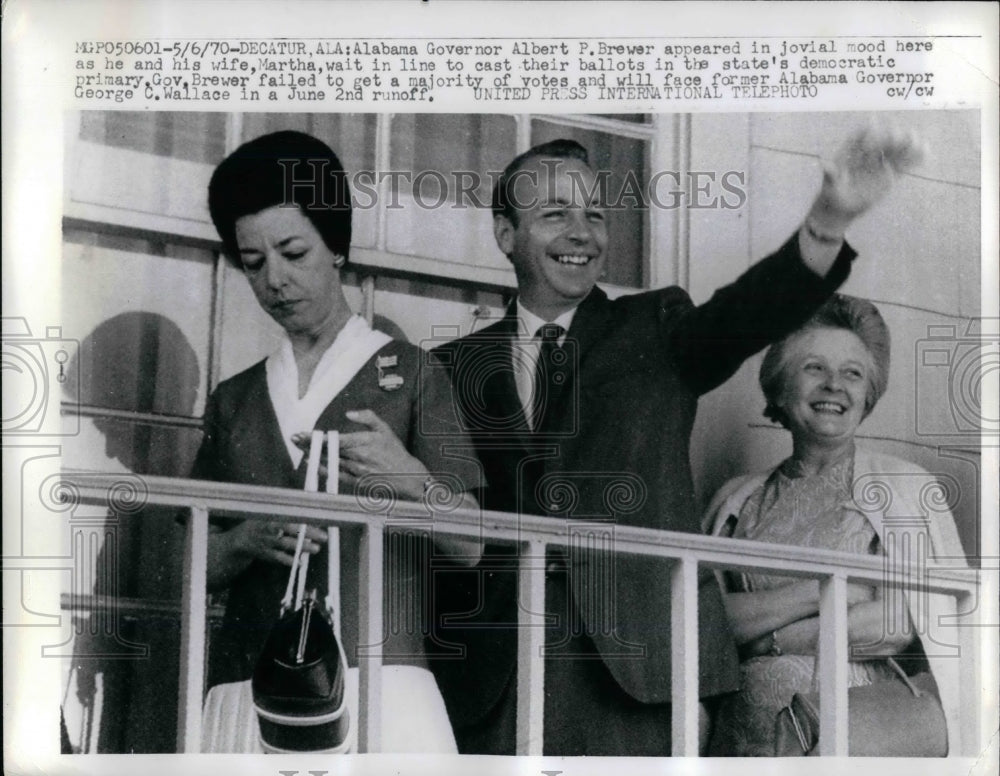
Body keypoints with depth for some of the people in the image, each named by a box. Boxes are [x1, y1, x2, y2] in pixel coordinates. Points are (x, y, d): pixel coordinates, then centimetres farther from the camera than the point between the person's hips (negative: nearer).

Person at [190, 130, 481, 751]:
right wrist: (250, 540, -7)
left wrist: (410, 478, -19)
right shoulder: (234, 400, 14)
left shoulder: (405, 373, 4)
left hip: (376, 671, -3)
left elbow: (470, 544, -1)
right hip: (249, 679, 3)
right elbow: (200, 562, 13)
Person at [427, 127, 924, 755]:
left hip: (631, 661, -1)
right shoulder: (459, 366, 11)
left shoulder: (654, 330, 10)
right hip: (491, 674, 1)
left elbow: (744, 314, -10)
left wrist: (831, 218, -28)